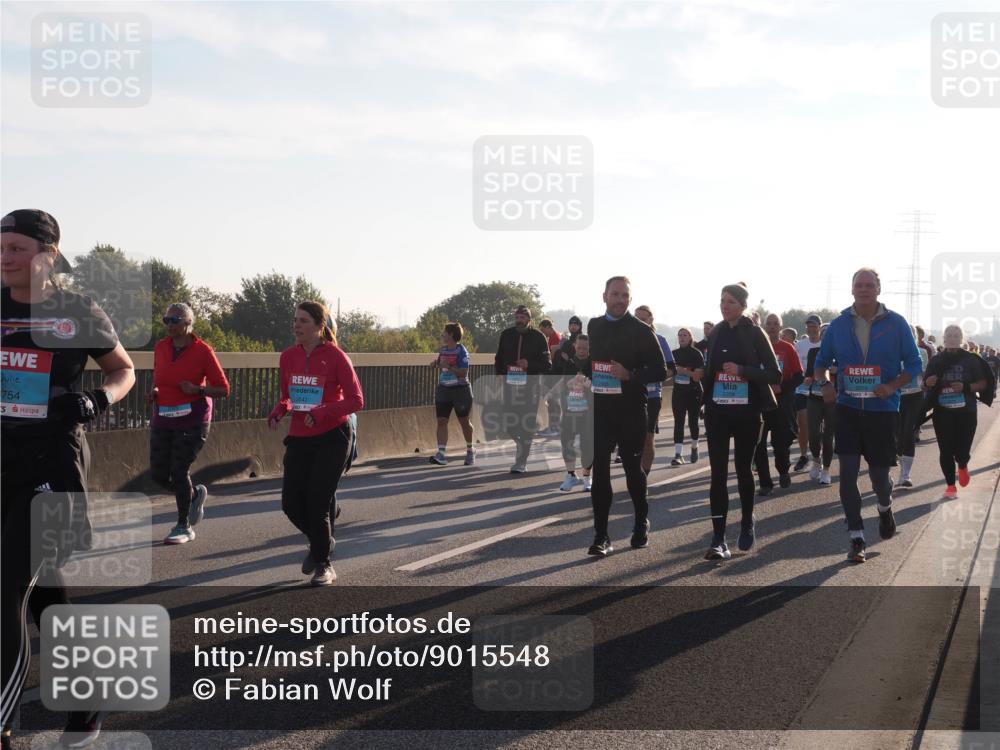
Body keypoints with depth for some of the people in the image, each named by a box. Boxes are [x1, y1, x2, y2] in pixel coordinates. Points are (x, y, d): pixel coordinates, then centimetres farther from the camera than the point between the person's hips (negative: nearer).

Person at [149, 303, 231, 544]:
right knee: (158, 474, 2)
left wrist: (197, 389, -22)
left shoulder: (202, 351, -9)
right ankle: (195, 494, 33)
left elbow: (223, 390, -6)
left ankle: (184, 527, 10)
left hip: (192, 420, -5)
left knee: (179, 470, -8)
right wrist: (154, 392, 2)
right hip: (162, 418, 6)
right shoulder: (160, 347, 6)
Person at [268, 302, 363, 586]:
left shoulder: (335, 357, -12)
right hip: (299, 438, 5)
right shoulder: (288, 356, 3)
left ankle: (323, 565, 14)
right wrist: (279, 411, -8)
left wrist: (321, 413, -25)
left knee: (319, 502, -5)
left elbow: (356, 401, -12)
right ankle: (321, 542, 32)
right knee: (291, 502, 2)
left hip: (332, 438, -5)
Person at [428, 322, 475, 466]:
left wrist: (448, 367, -28)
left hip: (460, 390, -5)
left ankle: (470, 450, 30)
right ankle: (441, 454, -15)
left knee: (464, 421, 9)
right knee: (441, 421, -8)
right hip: (443, 390, 5)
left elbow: (463, 373, -19)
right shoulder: (443, 350, 8)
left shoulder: (461, 351, -12)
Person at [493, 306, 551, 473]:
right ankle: (523, 448, 32)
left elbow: (547, 365, -2)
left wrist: (529, 365, -17)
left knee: (527, 425, -3)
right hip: (510, 385, 3)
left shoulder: (538, 337, -1)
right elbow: (498, 359, 19)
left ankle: (521, 462, 2)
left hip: (530, 387, -3)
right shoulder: (506, 335, 9)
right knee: (510, 423, 3)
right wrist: (499, 374, 3)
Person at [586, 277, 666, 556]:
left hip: (630, 410, -3)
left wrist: (630, 375, -19)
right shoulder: (594, 326, 9)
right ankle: (601, 535, -2)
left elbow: (660, 371, -7)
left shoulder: (641, 331, -5)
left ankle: (641, 523, 31)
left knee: (633, 468, 11)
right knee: (600, 470, -4)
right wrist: (588, 376, 10)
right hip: (600, 408, 3)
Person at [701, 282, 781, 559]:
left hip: (747, 412, -3)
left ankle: (747, 523, 33)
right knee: (718, 472, -6)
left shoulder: (755, 334, -5)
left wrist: (742, 370, -20)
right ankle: (718, 539, -10)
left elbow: (775, 375, -10)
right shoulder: (715, 333, 7)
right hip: (717, 411, 3)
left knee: (743, 469, 10)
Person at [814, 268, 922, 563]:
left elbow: (914, 364, 1)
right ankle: (856, 538, 2)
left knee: (879, 474, 6)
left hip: (883, 409, -1)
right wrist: (826, 383, -11)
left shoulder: (896, 324, -3)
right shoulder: (839, 325, 2)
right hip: (848, 408, 1)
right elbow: (821, 362, 11)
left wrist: (892, 386, -17)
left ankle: (885, 508, 42)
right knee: (847, 473, -6)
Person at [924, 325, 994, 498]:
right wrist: (928, 383, -11)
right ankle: (950, 485, 15)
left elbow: (983, 384, 2)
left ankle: (962, 466, 33)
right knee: (945, 451, 0)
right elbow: (926, 384, 13)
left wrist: (966, 387, -16)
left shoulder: (971, 360, 1)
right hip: (942, 413, 1)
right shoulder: (936, 360, 6)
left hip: (966, 412, -1)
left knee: (962, 451, -3)